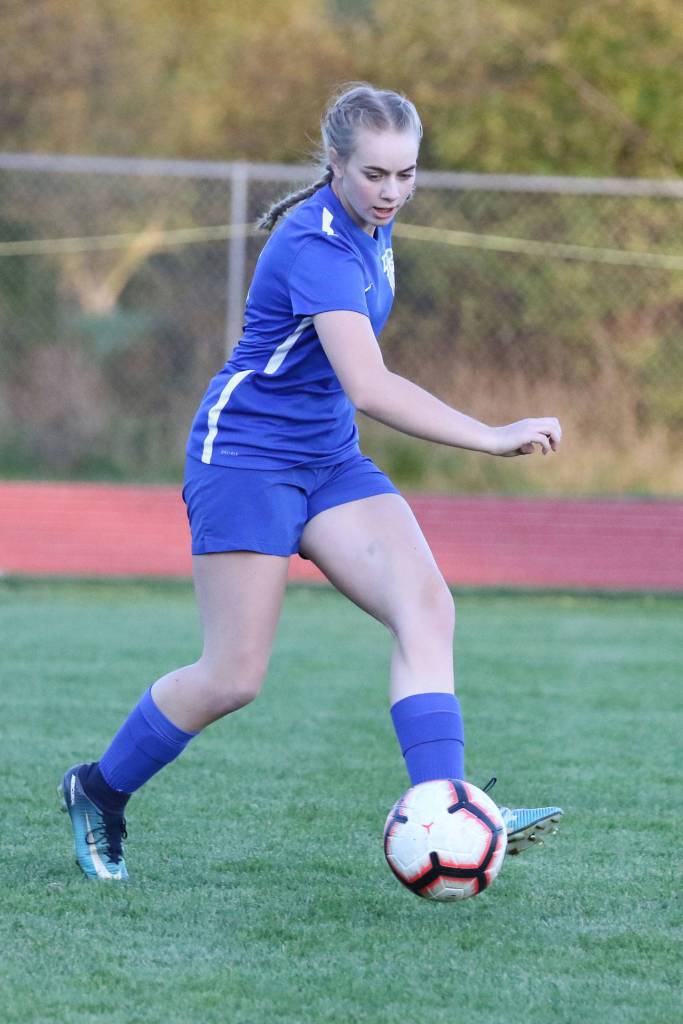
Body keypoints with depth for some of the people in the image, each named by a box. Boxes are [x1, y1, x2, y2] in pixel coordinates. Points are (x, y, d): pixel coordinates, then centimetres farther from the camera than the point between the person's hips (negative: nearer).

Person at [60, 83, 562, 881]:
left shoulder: (369, 224, 3)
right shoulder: (317, 247, -26)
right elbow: (369, 386, -37)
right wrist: (492, 439, -41)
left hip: (328, 457, 8)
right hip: (243, 455, -8)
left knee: (426, 605, -15)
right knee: (235, 677, -7)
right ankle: (98, 792, 17)